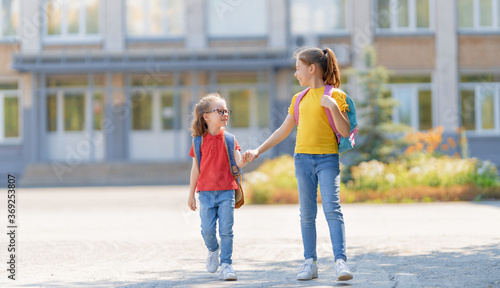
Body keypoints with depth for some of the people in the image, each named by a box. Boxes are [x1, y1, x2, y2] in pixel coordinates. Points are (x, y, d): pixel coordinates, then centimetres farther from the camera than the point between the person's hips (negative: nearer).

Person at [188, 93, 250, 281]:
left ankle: (226, 265, 4)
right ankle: (213, 250, 30)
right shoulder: (200, 141, 2)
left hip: (226, 191, 0)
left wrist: (243, 160, -30)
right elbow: (196, 169, 6)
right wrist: (191, 195, 8)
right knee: (207, 230, -1)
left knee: (226, 230, -4)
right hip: (206, 192, 0)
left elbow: (237, 162, -5)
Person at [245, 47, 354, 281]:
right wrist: (259, 150, 16)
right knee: (307, 213, 4)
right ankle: (310, 262, 8)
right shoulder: (299, 99, 15)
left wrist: (333, 107, -18)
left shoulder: (335, 94, 0)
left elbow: (345, 132, -5)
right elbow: (283, 131, 21)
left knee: (332, 209, -15)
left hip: (327, 158, -5)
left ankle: (340, 261, -19)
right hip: (303, 157, 5)